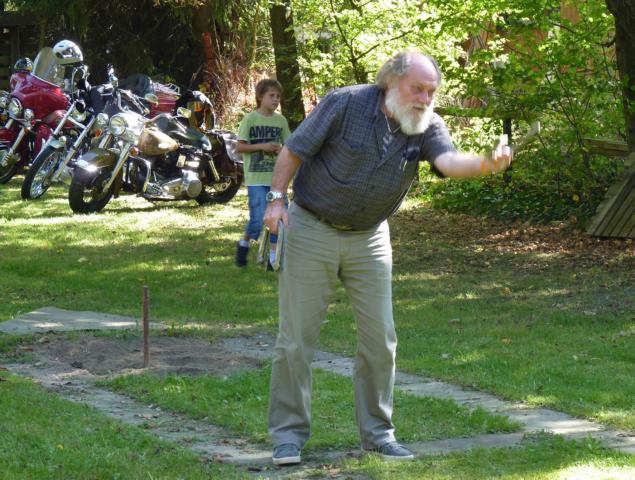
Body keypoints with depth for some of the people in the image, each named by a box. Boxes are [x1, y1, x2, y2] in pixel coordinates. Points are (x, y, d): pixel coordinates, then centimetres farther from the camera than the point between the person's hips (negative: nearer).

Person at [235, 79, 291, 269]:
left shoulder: (281, 120, 8)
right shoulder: (250, 119, -4)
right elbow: (239, 147, -4)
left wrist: (281, 149, -8)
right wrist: (262, 147, -15)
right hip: (256, 178, -4)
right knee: (259, 219, -10)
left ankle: (273, 258, 6)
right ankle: (244, 242, 19)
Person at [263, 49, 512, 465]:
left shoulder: (427, 127, -7)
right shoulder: (346, 104, -15)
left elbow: (449, 160, -27)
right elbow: (295, 150, -8)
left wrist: (487, 163, -47)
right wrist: (277, 199, -15)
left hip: (370, 239, 4)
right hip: (312, 231, -3)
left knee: (380, 338, 3)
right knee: (296, 337, -1)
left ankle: (377, 433, 16)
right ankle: (289, 434, 8)